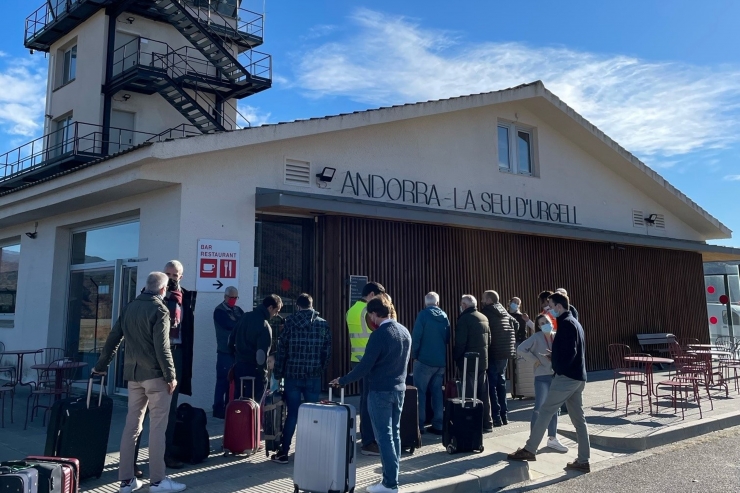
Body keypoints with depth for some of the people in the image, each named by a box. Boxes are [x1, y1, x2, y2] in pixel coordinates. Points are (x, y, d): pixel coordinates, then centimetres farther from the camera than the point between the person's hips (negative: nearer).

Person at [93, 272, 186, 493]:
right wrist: (171, 375, -11)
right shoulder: (160, 310, -11)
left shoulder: (129, 307, 10)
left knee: (131, 425, 10)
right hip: (155, 374, -7)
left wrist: (101, 366, 22)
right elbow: (162, 347, -16)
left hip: (133, 374, 7)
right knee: (157, 427, -1)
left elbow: (113, 339, 13)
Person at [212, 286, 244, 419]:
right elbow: (230, 325, -18)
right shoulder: (219, 311, -5)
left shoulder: (238, 310, 16)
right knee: (223, 381, -4)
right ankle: (218, 409, 3)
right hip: (225, 352, -6)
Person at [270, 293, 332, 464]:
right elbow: (327, 351, 2)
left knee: (292, 414, 5)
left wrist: (278, 374, 5)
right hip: (314, 377, 1)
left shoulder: (290, 322, -3)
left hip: (292, 375, -1)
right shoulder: (323, 324, 1)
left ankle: (283, 452, 8)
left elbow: (281, 350, -2)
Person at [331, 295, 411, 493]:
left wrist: (342, 380, -7)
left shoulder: (379, 335, -18)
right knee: (394, 433, 14)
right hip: (399, 389, 8)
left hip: (380, 391, -8)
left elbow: (364, 367, -18)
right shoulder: (405, 332, 5)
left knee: (384, 436, -1)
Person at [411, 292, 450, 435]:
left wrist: (414, 355, -4)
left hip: (424, 359, -5)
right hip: (441, 361, 5)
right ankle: (438, 424, 11)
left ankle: (419, 424, 1)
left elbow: (416, 337, -12)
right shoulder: (444, 316, 8)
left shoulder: (423, 314, -8)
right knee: (437, 391, 11)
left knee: (420, 391, 2)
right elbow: (448, 338, 14)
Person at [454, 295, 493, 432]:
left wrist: (456, 357, -4)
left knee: (469, 395, -3)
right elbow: (489, 340, 16)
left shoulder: (464, 318, -13)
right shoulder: (484, 318, 11)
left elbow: (460, 343, -17)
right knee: (483, 394, 12)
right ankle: (486, 424, 17)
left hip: (469, 362, -7)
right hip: (483, 361, 8)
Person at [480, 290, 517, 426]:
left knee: (492, 384, -4)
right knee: (501, 381, 16)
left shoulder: (485, 312, -9)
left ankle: (496, 417, -6)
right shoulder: (503, 312, 14)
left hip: (493, 352, -8)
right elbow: (516, 324, 21)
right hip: (506, 351, 8)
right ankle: (504, 415, 20)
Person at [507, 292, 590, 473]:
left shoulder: (565, 323, -13)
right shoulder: (575, 323, 17)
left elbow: (570, 352, -21)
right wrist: (556, 357, 11)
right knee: (578, 419, 9)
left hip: (566, 376, -10)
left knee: (545, 412, -2)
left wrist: (559, 368, -10)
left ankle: (529, 450, 5)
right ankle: (583, 461, 12)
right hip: (578, 377, 10)